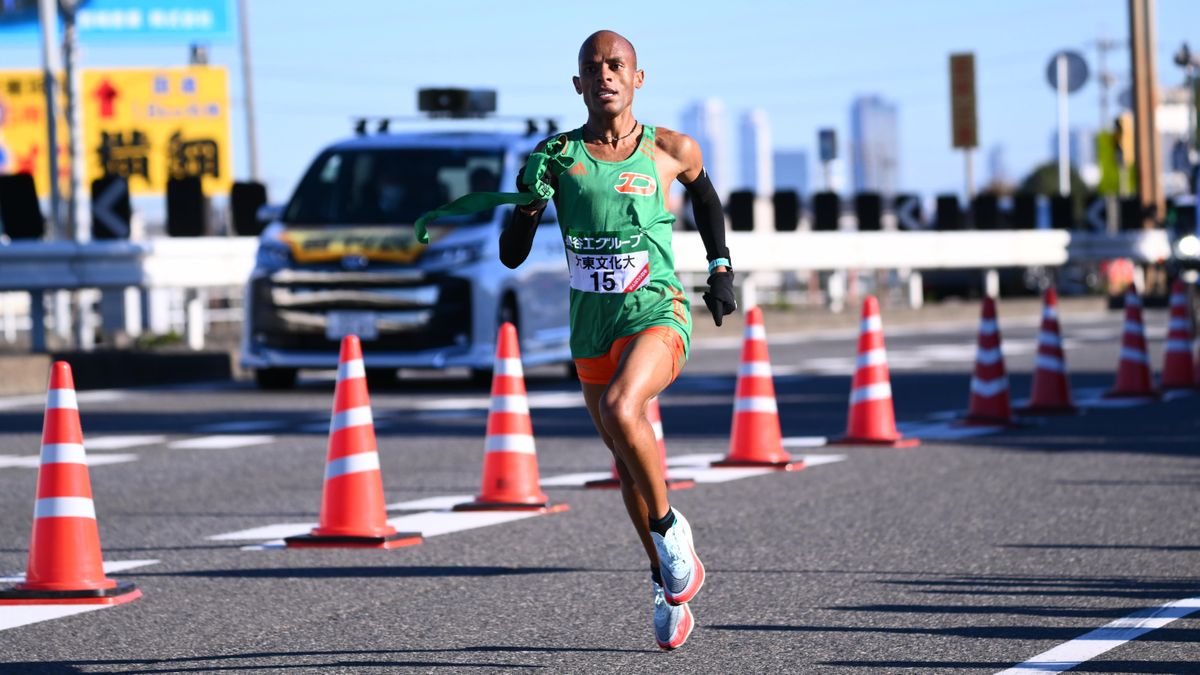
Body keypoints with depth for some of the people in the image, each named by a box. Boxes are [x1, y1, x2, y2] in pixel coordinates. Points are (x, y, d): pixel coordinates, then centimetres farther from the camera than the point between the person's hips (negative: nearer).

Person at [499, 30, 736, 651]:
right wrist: (528, 207, -19)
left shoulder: (670, 150, -2)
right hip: (592, 328, 4)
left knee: (620, 410, -32)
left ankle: (670, 527, -10)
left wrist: (721, 267, 16)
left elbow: (703, 191, 22)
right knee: (626, 462, 13)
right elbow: (511, 256, 0)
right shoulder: (558, 156, -1)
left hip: (657, 315, -4)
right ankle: (668, 582, 32)